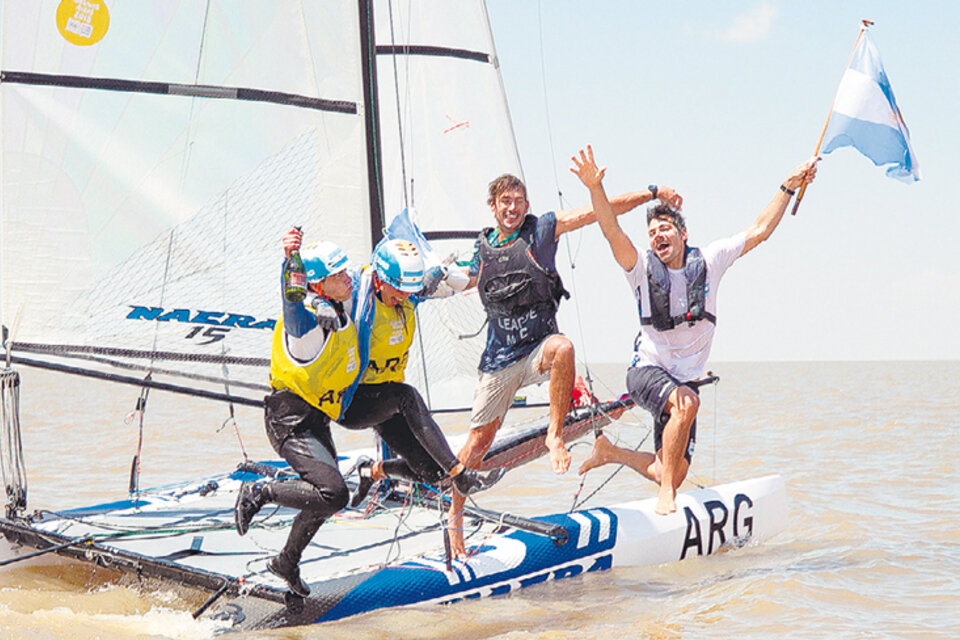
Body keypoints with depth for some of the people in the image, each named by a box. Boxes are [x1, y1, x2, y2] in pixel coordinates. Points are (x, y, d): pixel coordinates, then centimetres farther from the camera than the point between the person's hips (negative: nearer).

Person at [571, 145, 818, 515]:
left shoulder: (709, 261, 1)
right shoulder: (643, 268, -5)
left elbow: (760, 231, 5)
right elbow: (612, 232, -22)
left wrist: (788, 187, 2)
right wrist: (595, 188, -38)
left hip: (685, 379, 4)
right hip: (647, 370, -4)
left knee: (672, 475, 2)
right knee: (686, 401, -38)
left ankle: (610, 451, 29)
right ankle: (666, 494, -26)